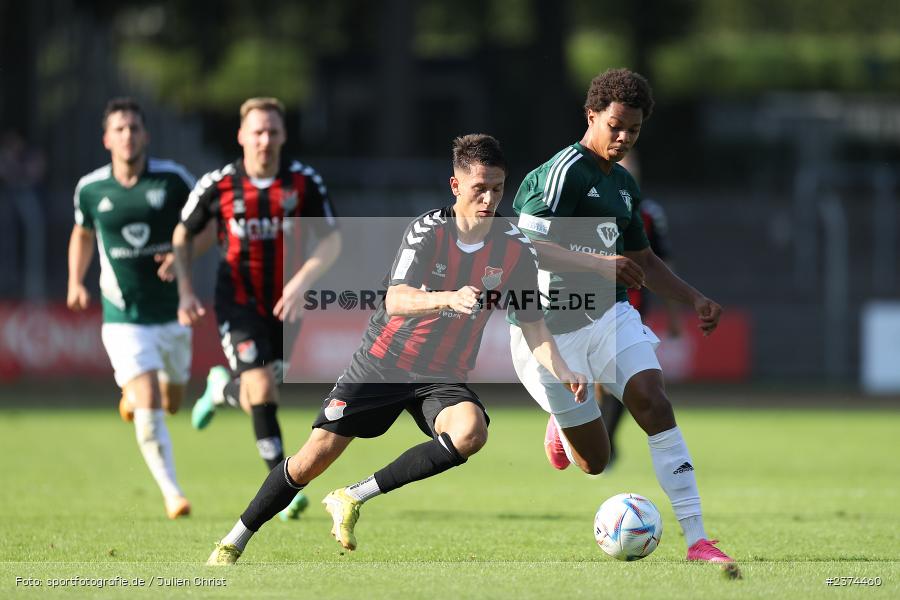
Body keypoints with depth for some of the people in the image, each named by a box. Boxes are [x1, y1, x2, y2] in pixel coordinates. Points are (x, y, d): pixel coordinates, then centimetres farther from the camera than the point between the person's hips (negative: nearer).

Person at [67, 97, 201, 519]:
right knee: (148, 411, -14)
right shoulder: (90, 189, -4)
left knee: (171, 402, 17)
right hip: (123, 317, -2)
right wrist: (76, 282, 4)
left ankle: (132, 393, 52)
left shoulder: (172, 179, -8)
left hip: (172, 312, 2)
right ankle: (172, 494, -5)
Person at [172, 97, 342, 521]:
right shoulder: (217, 185, -11)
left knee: (258, 397, 11)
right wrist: (185, 291, -6)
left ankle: (223, 387, 48)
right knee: (261, 388, -18)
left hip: (284, 303, 3)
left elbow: (331, 241, -11)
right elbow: (182, 236, 4)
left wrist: (301, 283, -26)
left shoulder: (304, 182, -9)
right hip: (238, 300, -3)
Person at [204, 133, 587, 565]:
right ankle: (233, 543, 14)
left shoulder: (515, 250, -6)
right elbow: (396, 301, -29)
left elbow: (532, 325, 2)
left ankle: (354, 498, -20)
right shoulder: (428, 230, -16)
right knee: (316, 456, -6)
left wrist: (560, 371, -16)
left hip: (444, 378, 2)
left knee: (471, 432, -31)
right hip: (383, 363, -2)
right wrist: (449, 299, -48)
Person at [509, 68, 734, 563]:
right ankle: (563, 423, 39)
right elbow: (526, 246, -21)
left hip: (609, 313, 6)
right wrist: (598, 263, -30)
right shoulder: (563, 171, -13)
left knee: (652, 401, -20)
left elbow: (642, 260, 25)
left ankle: (697, 539, -23)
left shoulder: (624, 185, 14)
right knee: (594, 460, -1)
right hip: (552, 326, -6)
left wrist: (695, 300, 13)